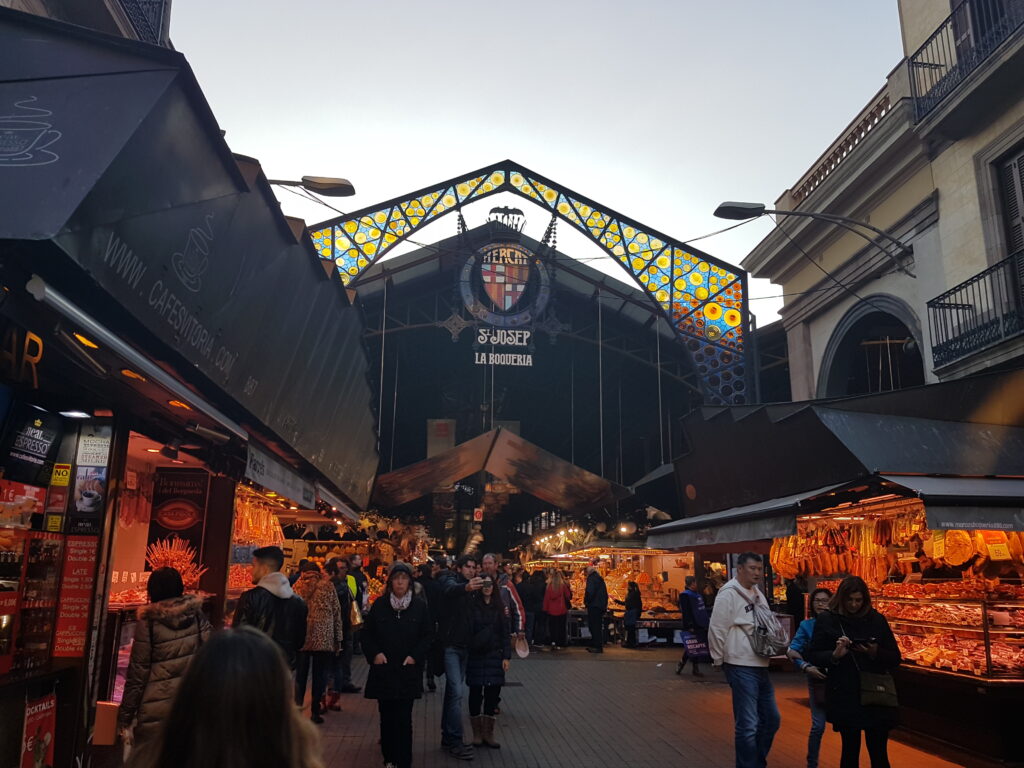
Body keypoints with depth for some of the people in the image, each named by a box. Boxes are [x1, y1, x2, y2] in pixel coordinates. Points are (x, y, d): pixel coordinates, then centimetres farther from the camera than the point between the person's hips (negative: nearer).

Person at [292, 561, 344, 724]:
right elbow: (337, 612, 2)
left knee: (301, 674, 14)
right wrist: (338, 639, 7)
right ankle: (316, 712, 9)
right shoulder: (328, 585, 2)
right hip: (324, 638, -1)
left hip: (301, 637, 2)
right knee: (320, 676, 7)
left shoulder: (298, 586, 6)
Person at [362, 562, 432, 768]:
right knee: (387, 717, 8)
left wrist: (415, 656, -10)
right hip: (383, 670, 1)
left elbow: (426, 636, 4)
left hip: (408, 672, -1)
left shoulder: (420, 606, 1)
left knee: (404, 719, -4)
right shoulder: (379, 605, 3)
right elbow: (367, 633, 7)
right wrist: (374, 653, -7)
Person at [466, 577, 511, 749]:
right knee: (476, 693, 4)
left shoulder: (498, 607, 6)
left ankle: (488, 733, 16)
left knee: (492, 693, 4)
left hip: (494, 656, 3)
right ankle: (477, 733, 18)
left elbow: (505, 633, 7)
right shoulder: (472, 605, -4)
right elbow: (468, 630, -5)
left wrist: (506, 656, 1)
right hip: (475, 655, -3)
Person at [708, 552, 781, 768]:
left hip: (760, 666, 9)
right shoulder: (728, 594, -14)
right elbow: (716, 630, -15)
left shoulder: (758, 595, 13)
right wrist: (719, 660, -8)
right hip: (741, 667, -9)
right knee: (748, 726, -4)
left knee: (771, 719, 17)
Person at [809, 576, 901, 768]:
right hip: (844, 697, -1)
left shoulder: (877, 619, 3)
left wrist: (875, 653, -15)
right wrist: (835, 655, -19)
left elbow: (895, 658, 5)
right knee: (850, 750, 5)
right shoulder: (826, 620, -2)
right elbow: (813, 657, -1)